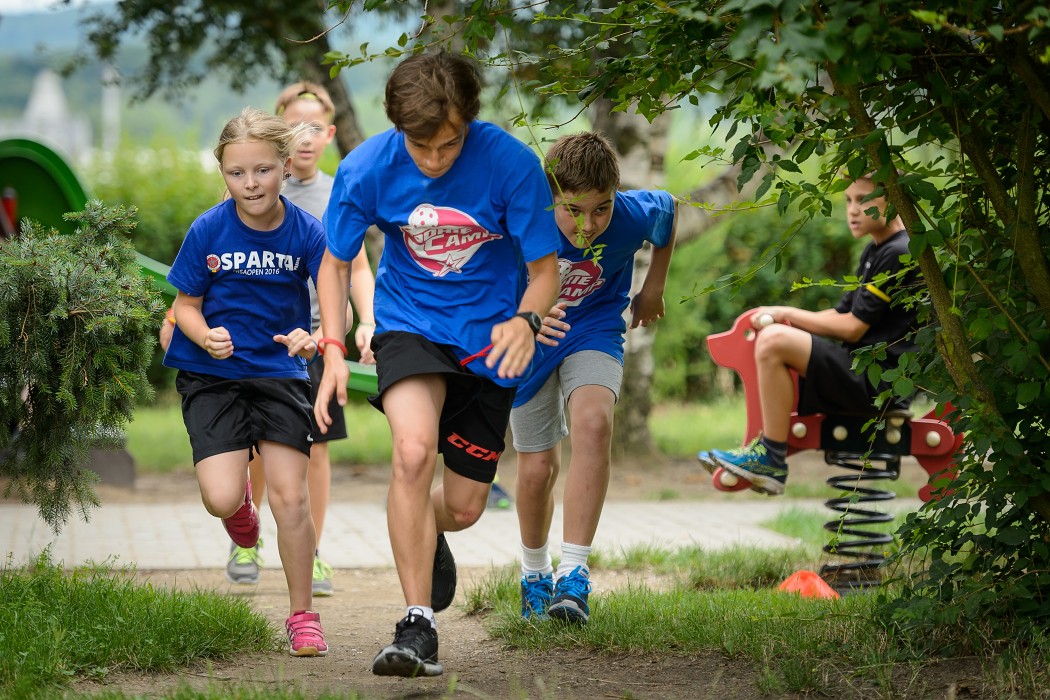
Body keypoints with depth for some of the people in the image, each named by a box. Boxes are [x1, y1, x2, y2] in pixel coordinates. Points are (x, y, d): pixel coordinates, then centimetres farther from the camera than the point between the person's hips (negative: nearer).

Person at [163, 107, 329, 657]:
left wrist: (313, 338, -29)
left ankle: (302, 616, 12)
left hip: (279, 371, 1)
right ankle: (240, 502, 25)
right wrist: (206, 336, -23)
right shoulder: (208, 230, -10)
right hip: (211, 374, 0)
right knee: (221, 499, -15)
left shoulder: (305, 231, -9)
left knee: (290, 498, -5)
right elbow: (186, 306, -1)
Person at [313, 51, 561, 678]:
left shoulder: (511, 162, -21)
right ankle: (417, 627, -22)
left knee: (464, 507, 6)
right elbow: (336, 263, -2)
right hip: (409, 323, 0)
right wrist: (333, 349, -17)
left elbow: (545, 269, -12)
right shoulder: (368, 168, -17)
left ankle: (425, 532, 46)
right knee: (413, 451, -29)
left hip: (489, 337, 1)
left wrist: (525, 320, -34)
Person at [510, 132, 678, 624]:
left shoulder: (632, 215, -26)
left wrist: (654, 287, 8)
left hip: (594, 330, 0)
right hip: (528, 341, 0)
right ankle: (534, 575, 36)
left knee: (593, 423, -30)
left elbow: (667, 209, -1)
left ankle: (573, 575, -27)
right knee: (538, 468, 6)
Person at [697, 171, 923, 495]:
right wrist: (781, 317, 1)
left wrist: (787, 314, -7)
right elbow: (841, 314, 17)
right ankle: (759, 456, 10)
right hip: (862, 373, 11)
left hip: (877, 381, -11)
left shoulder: (899, 255, -13)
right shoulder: (874, 252, 18)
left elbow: (853, 328, -16)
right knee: (767, 339, 19)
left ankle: (771, 459, -17)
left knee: (774, 339, -24)